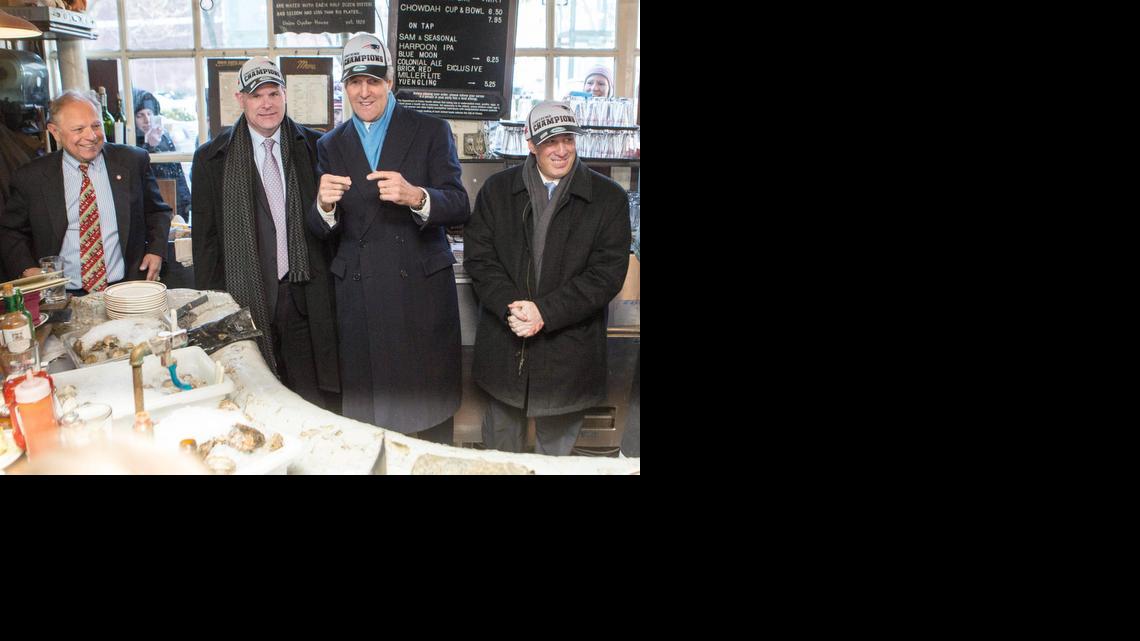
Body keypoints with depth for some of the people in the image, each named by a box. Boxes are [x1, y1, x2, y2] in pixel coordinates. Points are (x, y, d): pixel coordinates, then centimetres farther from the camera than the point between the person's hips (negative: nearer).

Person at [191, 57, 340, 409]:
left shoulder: (314, 148, 5)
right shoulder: (211, 158, 4)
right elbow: (205, 239, 5)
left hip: (306, 297, 1)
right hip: (246, 300, 0)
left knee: (317, 406, 5)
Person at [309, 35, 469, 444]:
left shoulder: (430, 131, 2)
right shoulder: (330, 145, 11)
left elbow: (460, 207, -8)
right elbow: (319, 230, 6)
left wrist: (415, 196, -28)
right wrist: (325, 205, -17)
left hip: (422, 287, -2)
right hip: (359, 294, 2)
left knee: (432, 409, 4)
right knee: (365, 403, 6)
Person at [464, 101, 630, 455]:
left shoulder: (609, 198, -4)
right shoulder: (497, 189, 3)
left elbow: (607, 273, -10)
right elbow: (478, 256, -1)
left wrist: (545, 312, -18)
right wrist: (509, 306, -18)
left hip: (568, 351, -2)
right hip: (503, 344, 2)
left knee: (557, 446, 13)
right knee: (499, 441, 19)